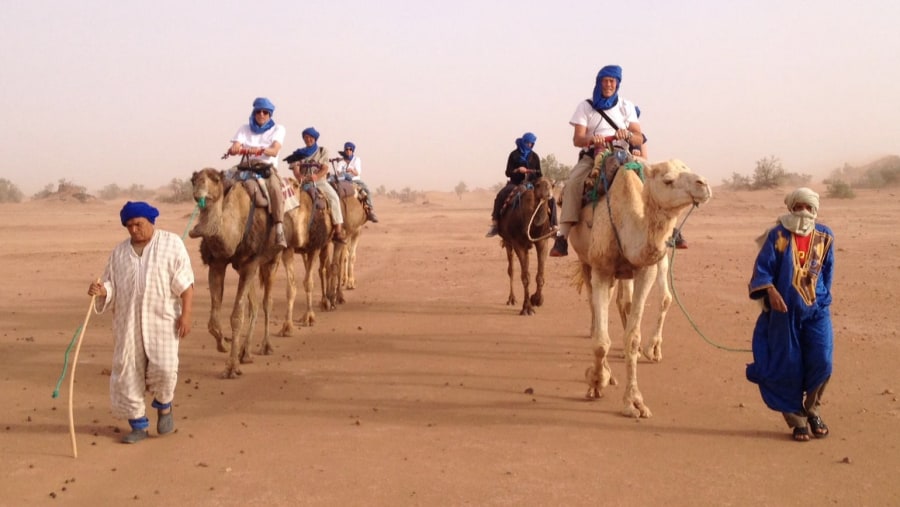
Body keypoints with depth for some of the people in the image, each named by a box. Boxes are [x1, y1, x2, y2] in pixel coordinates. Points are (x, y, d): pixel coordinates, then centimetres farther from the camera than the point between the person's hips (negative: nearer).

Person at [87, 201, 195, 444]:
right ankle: (138, 424, 17)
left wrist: (186, 314, -13)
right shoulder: (119, 251, 12)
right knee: (128, 371, 3)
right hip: (128, 320, 4)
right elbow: (112, 286, 12)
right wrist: (102, 290, -12)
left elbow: (185, 282, -5)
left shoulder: (171, 243, 0)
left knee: (164, 367, -12)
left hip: (162, 318, -4)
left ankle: (164, 406, 19)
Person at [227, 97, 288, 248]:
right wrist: (234, 149, -25)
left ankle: (279, 231, -41)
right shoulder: (245, 128, 17)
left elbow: (274, 151, -9)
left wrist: (260, 150, -31)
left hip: (268, 167, -3)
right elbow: (234, 147, 0)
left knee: (274, 188, -36)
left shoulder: (277, 129, 10)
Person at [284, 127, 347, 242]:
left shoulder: (323, 151, 12)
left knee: (333, 197, -29)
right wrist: (300, 176, -21)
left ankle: (338, 230, -32)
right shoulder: (299, 154, 15)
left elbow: (325, 169, 0)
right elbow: (296, 170, 3)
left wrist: (316, 176, -21)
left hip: (320, 181, -2)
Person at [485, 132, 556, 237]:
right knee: (500, 196, -34)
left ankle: (553, 226, -7)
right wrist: (517, 170, -21)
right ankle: (495, 223, -26)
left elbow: (539, 174, 11)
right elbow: (508, 172, -2)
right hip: (515, 183, -3)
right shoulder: (514, 154, 0)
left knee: (550, 200, -16)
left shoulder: (535, 156, 8)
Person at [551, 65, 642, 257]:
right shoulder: (585, 106, 10)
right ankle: (562, 236, -36)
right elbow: (577, 139, -2)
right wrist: (591, 139, -25)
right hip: (591, 156, -1)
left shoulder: (626, 107, 15)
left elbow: (639, 140, 7)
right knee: (573, 183, -32)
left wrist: (628, 135, -17)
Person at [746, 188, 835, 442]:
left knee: (821, 362, -5)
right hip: (784, 310, -2)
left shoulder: (825, 237, 4)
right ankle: (797, 419, 18)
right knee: (788, 366, 2)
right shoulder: (777, 235, -5)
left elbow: (827, 271, 15)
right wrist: (771, 291, -23)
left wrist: (823, 299, 16)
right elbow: (762, 267, -8)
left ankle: (811, 410, 21)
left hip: (816, 310, 2)